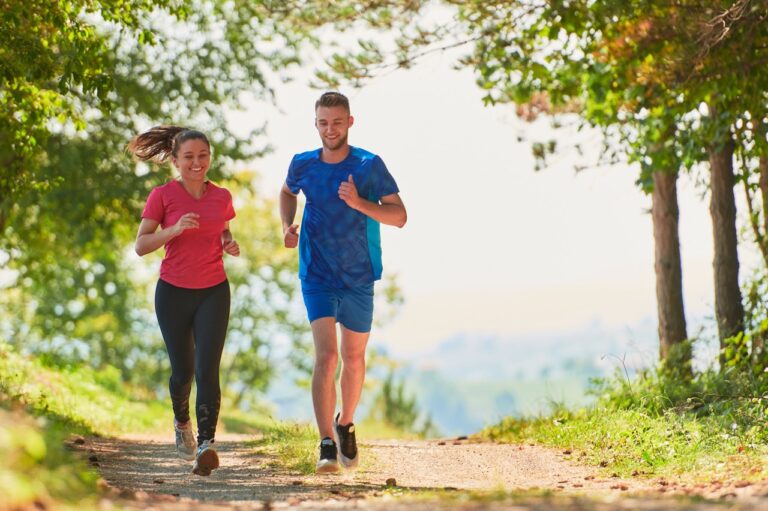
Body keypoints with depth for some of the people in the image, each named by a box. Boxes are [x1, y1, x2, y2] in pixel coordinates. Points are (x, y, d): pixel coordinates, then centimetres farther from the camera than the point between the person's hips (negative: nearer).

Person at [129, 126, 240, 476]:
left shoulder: (221, 197, 3)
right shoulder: (162, 196, -6)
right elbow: (141, 246, -10)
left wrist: (230, 246, -2)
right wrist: (175, 229, -26)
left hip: (213, 292, 1)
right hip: (173, 292, -1)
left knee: (207, 369, -14)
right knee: (183, 371, 7)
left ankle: (205, 446, -23)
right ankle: (182, 422, 40)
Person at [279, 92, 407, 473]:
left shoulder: (369, 165, -8)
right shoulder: (303, 165, -1)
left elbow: (399, 216, -10)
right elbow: (288, 192, 22)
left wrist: (359, 203, -25)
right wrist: (287, 225, 2)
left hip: (359, 277, 1)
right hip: (317, 277, 0)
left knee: (353, 358, 14)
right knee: (326, 356, -16)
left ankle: (345, 426, 39)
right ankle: (327, 445, -21)